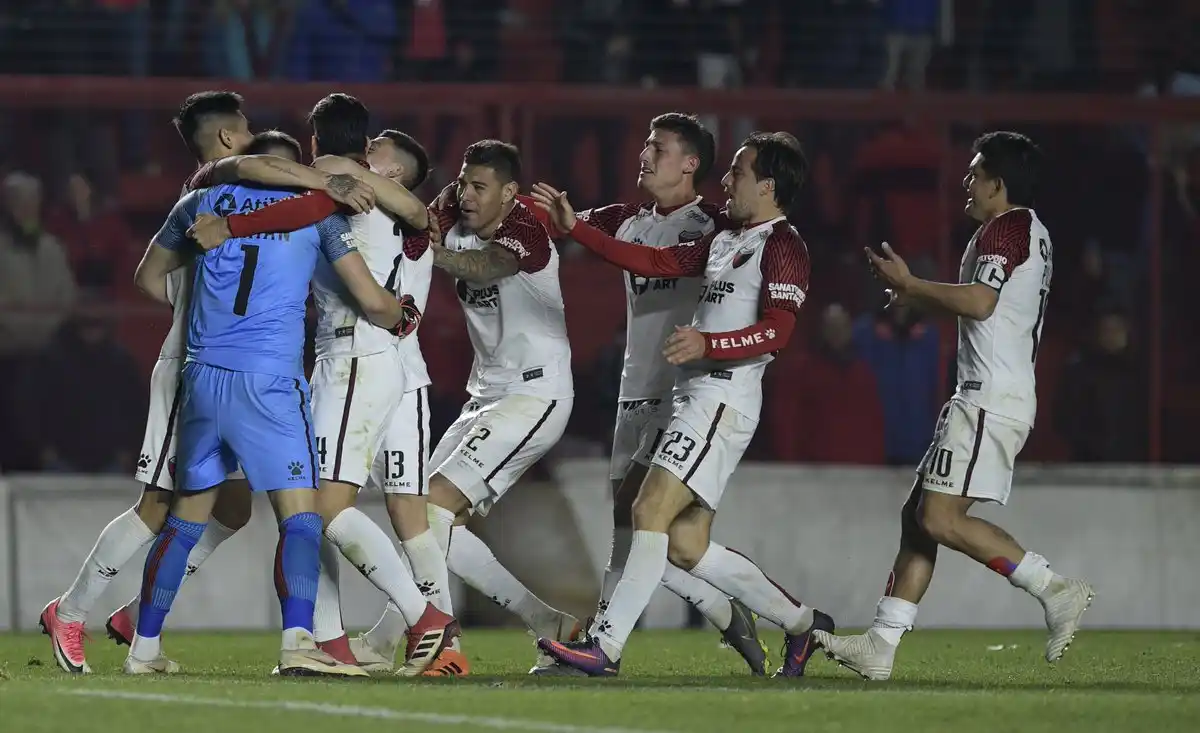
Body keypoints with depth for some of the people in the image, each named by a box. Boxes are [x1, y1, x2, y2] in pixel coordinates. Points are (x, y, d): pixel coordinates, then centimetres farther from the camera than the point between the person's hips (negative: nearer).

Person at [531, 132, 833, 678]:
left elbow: (776, 330, -18)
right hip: (695, 397, 10)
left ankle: (604, 647, -21)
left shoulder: (782, 246, -7)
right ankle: (801, 623, 18)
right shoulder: (725, 240, 22)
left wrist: (708, 344, -31)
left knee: (650, 511, -17)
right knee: (686, 546, 7)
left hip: (724, 399, -10)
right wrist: (575, 228, 19)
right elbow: (654, 262, 23)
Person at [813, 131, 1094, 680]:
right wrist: (919, 299, 25)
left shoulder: (1006, 228, -9)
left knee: (941, 517, -16)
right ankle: (880, 646, 6)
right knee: (917, 514, 8)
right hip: (984, 401, 11)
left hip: (990, 401, -11)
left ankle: (1055, 590, -14)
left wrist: (909, 284, -12)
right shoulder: (1033, 233, 22)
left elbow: (980, 302, -24)